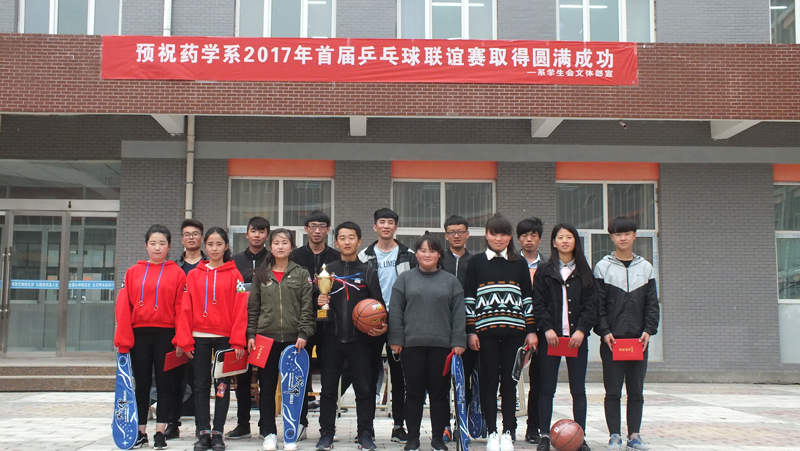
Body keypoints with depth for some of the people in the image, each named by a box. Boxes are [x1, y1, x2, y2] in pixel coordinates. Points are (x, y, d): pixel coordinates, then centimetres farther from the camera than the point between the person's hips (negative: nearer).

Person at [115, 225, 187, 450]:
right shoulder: (133, 272, 7)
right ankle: (140, 433, 17)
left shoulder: (177, 273, 1)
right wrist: (123, 338, -4)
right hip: (139, 334, 2)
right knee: (142, 384, 9)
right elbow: (124, 306, 3)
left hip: (166, 335, -2)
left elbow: (181, 309, -4)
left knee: (164, 384, 4)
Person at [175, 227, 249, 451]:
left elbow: (240, 309, -4)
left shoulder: (234, 275, 1)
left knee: (222, 385, 3)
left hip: (225, 338, -2)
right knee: (201, 385, 5)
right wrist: (184, 340, -2)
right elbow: (186, 309, 4)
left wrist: (238, 340, -10)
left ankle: (218, 433, 10)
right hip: (199, 338, 2)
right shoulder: (194, 275, 7)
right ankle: (204, 433, 11)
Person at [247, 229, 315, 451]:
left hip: (293, 338, -1)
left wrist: (303, 334, -10)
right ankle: (269, 433, 14)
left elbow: (307, 307, 0)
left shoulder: (302, 274, 4)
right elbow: (253, 307, 10)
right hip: (266, 337, 2)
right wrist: (251, 335, 2)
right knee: (267, 386, 4)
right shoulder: (261, 274, 9)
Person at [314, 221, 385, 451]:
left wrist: (382, 325, -11)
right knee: (328, 389, 5)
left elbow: (378, 303, 6)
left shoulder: (368, 272, 6)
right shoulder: (328, 270, 9)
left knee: (364, 389, 0)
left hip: (359, 339, -1)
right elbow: (317, 298, 12)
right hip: (331, 338, 1)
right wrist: (319, 302, -11)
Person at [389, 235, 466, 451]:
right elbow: (395, 312, 4)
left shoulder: (451, 281, 9)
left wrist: (458, 342, -3)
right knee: (414, 393, 6)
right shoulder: (405, 279, 7)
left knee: (439, 393, 7)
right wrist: (396, 340, -3)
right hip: (412, 345, 0)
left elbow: (458, 314, 5)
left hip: (442, 345, 1)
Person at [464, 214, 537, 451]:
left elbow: (527, 298, 10)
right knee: (488, 381, 2)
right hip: (486, 330, -1)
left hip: (513, 330, 1)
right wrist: (470, 331, -2)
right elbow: (469, 298, 4)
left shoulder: (519, 264, 10)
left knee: (510, 382, 3)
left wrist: (531, 330, 4)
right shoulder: (476, 262, 6)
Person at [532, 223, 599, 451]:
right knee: (547, 388, 1)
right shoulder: (544, 271, 7)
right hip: (550, 336, -1)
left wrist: (582, 330, -9)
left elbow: (591, 304, 4)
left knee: (578, 389, 3)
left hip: (577, 337, 1)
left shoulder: (584, 272, 10)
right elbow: (538, 303, 1)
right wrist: (547, 328, -12)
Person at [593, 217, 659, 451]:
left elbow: (652, 303, 7)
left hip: (638, 338, 2)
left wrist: (648, 330, -6)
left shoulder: (645, 267, 9)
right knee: (613, 390, 1)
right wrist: (604, 331, -11)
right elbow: (597, 303, -2)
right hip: (612, 338, -2)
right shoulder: (603, 267, 2)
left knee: (636, 390, 6)